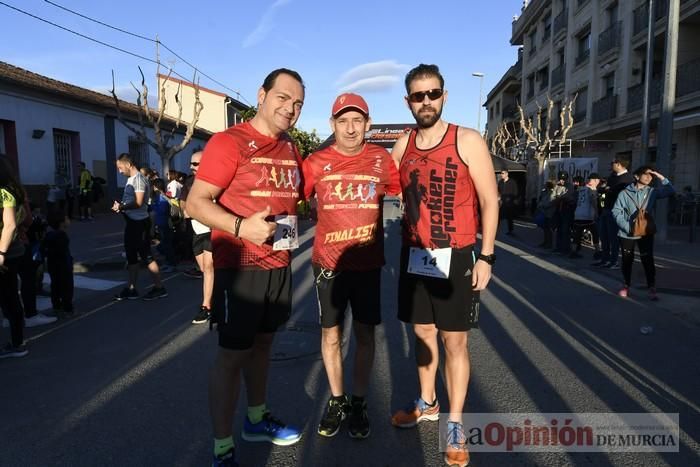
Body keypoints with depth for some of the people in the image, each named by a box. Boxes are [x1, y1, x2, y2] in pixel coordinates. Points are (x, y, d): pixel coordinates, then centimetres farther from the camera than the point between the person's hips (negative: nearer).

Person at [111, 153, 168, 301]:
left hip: (139, 222, -10)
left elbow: (138, 203, -23)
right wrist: (120, 206, -1)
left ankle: (159, 288, 4)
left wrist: (121, 207, -16)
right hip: (131, 222, 10)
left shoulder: (138, 179, -15)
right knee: (131, 256, 13)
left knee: (146, 256, -4)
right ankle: (131, 289, 21)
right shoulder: (130, 179, 13)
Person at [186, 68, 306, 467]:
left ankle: (257, 419, 37)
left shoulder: (291, 150, 10)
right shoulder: (229, 142, -13)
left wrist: (293, 225, 9)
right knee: (232, 354, 1)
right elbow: (196, 202, -18)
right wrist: (241, 227, -31)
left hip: (279, 267, 7)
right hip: (240, 267, -7)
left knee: (263, 343, 19)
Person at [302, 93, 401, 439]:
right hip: (328, 263, 0)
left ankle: (358, 403, 28)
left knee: (365, 334, 9)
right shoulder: (316, 162, -3)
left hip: (367, 262, 0)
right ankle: (336, 400, 30)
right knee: (330, 335, 10)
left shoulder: (382, 160, 0)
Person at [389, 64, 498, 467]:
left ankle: (456, 423, 18)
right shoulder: (402, 147, 6)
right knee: (423, 332, 16)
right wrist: (404, 249, 5)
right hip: (415, 256, 4)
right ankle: (427, 403, 35)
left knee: (455, 342, 3)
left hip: (456, 257, -4)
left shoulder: (468, 141, -7)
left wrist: (486, 256, -11)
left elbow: (490, 201, -6)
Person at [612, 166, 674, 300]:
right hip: (627, 233, -1)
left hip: (646, 233, 1)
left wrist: (660, 177, -6)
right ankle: (626, 286, 23)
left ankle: (651, 288, 4)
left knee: (648, 260, -2)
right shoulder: (625, 193, -4)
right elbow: (616, 212, -8)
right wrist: (628, 227, -16)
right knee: (627, 260, 10)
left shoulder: (652, 192, 4)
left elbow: (670, 190, -1)